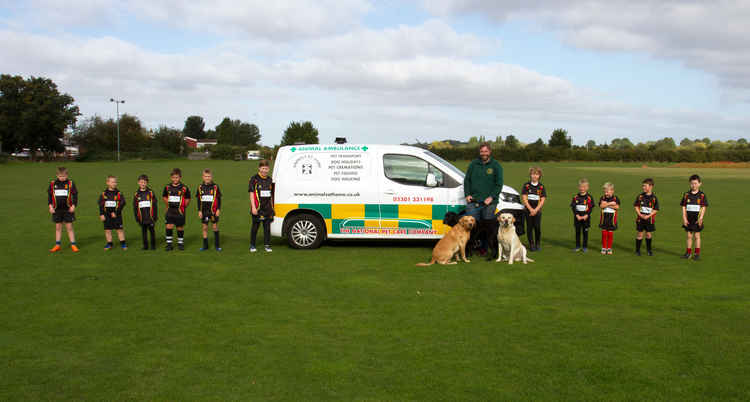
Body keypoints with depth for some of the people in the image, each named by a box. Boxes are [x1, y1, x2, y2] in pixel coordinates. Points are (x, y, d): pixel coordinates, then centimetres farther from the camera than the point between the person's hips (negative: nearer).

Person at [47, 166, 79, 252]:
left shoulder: (70, 183, -3)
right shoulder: (52, 184, 3)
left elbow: (75, 195, 0)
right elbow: (49, 195, 8)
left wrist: (73, 205, -9)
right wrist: (50, 206, -1)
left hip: (68, 209, -2)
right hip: (57, 210, 2)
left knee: (69, 227, 0)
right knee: (58, 227, 9)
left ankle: (73, 245, 5)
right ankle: (57, 245, 17)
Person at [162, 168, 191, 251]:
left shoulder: (184, 188, -5)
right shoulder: (167, 187, 2)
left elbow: (188, 198, 7)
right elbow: (164, 197, 18)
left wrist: (184, 206, 2)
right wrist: (168, 204, 9)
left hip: (180, 211, -2)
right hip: (170, 210, 2)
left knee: (180, 227, 7)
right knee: (169, 226, -5)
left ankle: (180, 243, 22)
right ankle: (169, 244, 3)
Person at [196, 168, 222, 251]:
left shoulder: (215, 187, -4)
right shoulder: (200, 187, 3)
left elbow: (219, 199, 0)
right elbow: (198, 200, 7)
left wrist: (218, 209, -6)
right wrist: (199, 211, 2)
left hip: (213, 211, -2)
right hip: (204, 211, 2)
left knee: (215, 227, 3)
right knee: (204, 227, 7)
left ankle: (216, 245, 14)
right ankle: (205, 245, 16)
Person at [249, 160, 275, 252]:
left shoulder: (270, 180, 11)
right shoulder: (254, 179, -5)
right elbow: (251, 194, -8)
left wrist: (272, 207, 16)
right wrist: (253, 207, -15)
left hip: (267, 207, 4)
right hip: (257, 208, -4)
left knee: (267, 226, 6)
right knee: (255, 226, 4)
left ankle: (267, 245, 14)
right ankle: (252, 245, 15)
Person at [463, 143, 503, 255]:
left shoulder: (496, 165, 4)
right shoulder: (473, 164, 10)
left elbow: (499, 184, 0)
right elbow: (467, 180, 14)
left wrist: (491, 197, -10)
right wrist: (467, 194, 1)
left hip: (488, 202, -1)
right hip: (473, 201, 1)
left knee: (488, 226, 4)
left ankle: (484, 247, 16)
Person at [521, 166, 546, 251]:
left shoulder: (541, 187, 4)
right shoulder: (526, 185, 2)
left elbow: (542, 200, 0)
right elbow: (524, 198, -2)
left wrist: (535, 210, -11)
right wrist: (531, 209, -10)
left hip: (537, 210, 0)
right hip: (528, 210, 0)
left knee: (537, 227, -4)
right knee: (529, 227, 0)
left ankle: (537, 244, 10)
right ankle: (531, 244, 9)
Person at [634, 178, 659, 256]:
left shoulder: (654, 198, -5)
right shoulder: (640, 196, 0)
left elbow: (656, 210, -5)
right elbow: (636, 206, 4)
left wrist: (648, 216, -15)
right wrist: (640, 214, -10)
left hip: (649, 219, -1)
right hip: (640, 218, 1)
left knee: (649, 234, 7)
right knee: (640, 234, 5)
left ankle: (649, 249, 23)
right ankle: (637, 250, 16)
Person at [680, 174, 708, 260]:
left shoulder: (702, 195, -3)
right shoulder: (686, 195, 3)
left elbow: (703, 208, -4)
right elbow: (683, 207, 3)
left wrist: (700, 218, -14)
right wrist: (684, 218, -4)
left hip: (697, 219, -2)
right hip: (688, 219, 2)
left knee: (697, 236, 3)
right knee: (689, 236, 8)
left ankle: (697, 253, 10)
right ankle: (688, 253, 15)